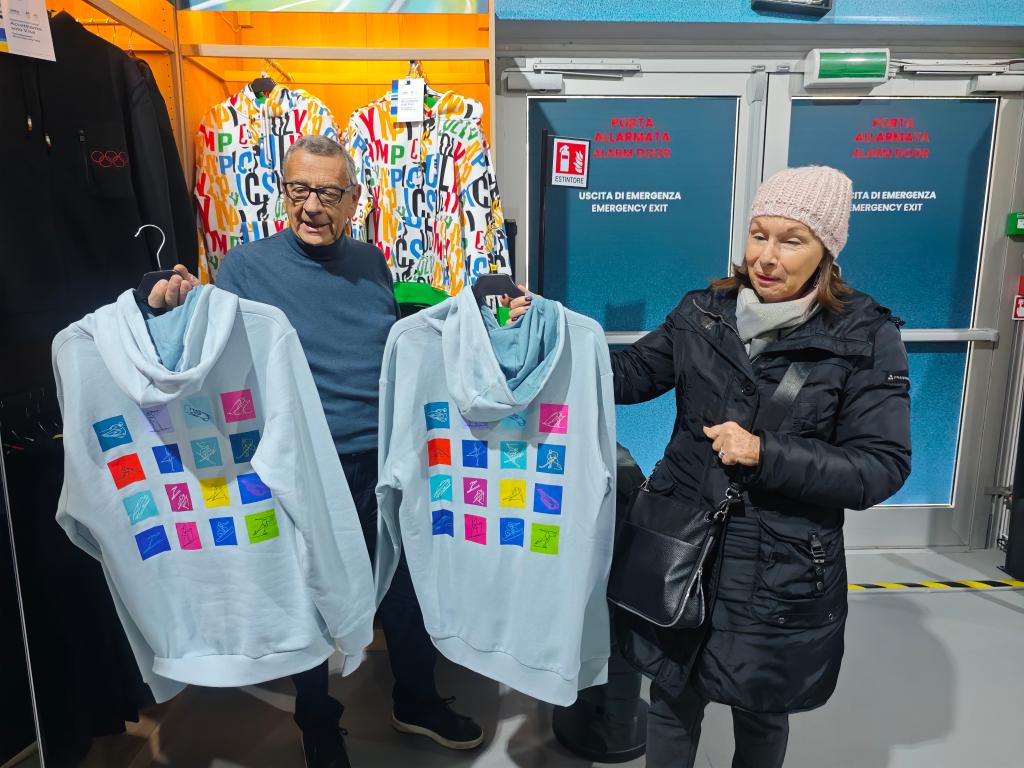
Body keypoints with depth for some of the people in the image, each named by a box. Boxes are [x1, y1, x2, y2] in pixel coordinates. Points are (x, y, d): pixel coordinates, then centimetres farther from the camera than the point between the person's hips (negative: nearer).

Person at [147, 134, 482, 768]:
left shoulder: (370, 261, 4)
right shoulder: (247, 268, -8)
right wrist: (176, 308, -22)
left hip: (386, 461, 4)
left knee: (404, 582, 18)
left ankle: (417, 700, 44)